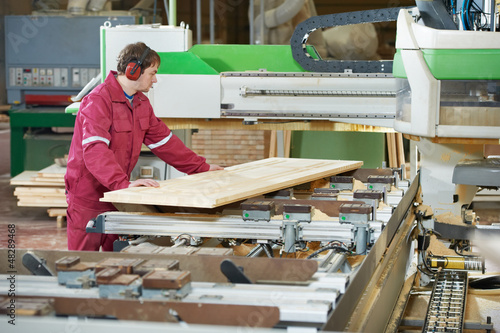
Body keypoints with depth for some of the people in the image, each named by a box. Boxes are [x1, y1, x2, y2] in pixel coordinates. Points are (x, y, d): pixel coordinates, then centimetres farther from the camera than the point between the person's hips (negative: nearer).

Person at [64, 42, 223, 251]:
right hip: (88, 194, -8)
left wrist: (201, 167, 17)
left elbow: (163, 140, 18)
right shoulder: (98, 101, -19)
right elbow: (95, 151, -32)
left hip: (117, 193, 8)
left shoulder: (142, 103, 11)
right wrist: (123, 183, -43)